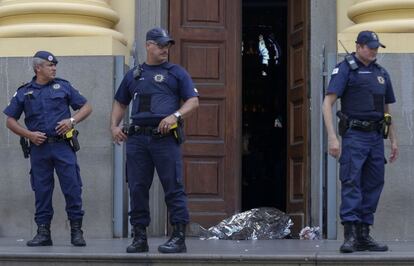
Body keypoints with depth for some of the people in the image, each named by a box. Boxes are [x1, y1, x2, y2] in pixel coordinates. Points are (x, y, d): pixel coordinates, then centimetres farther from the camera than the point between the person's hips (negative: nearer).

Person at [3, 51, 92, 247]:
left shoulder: (63, 87, 9)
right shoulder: (24, 93, 9)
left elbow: (86, 107, 11)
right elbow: (11, 120, 10)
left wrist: (72, 120, -7)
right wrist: (29, 135, -4)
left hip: (62, 146, -1)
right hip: (39, 147, 1)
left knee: (72, 188, -5)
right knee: (41, 190, 4)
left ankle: (76, 230, 3)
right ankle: (43, 232, 10)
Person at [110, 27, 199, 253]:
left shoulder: (176, 72, 9)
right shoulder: (133, 75, 19)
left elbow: (193, 101, 2)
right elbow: (120, 103, 26)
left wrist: (175, 116, -14)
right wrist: (114, 126, 10)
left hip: (165, 138, -4)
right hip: (137, 139, 4)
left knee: (173, 188, -6)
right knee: (137, 188, 4)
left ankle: (178, 237, -4)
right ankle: (139, 237, 11)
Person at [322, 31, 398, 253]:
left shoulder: (381, 74, 17)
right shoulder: (345, 69, -3)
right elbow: (328, 103, -10)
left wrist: (393, 140, 18)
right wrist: (332, 136, -20)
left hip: (376, 136, 6)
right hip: (354, 135, -6)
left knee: (373, 185, 5)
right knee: (351, 182, -13)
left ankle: (364, 235, 11)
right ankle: (350, 235, -17)